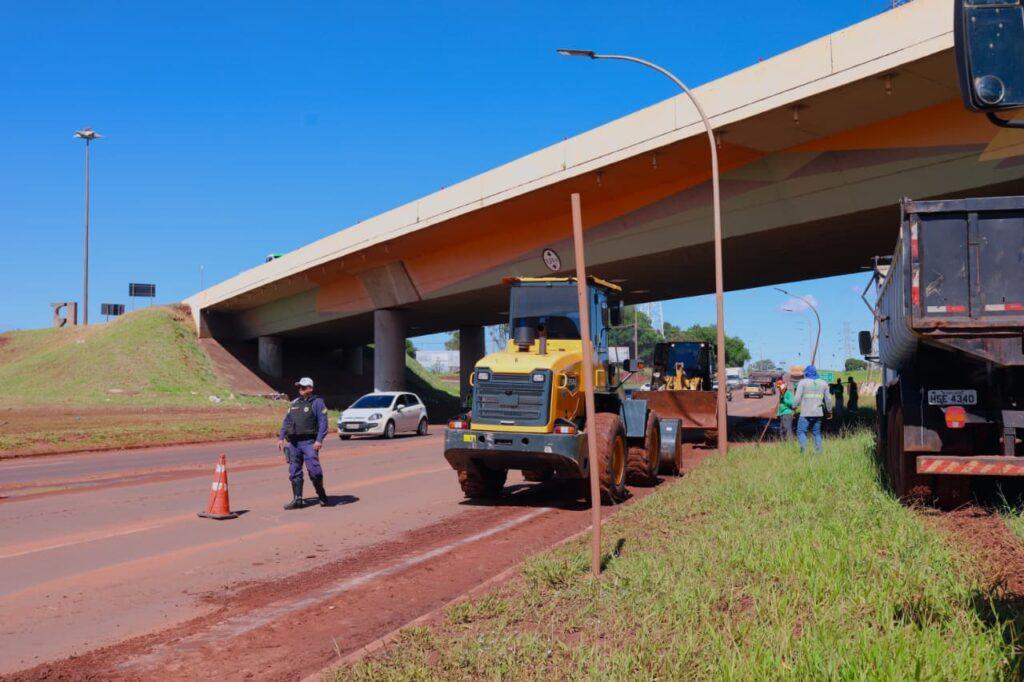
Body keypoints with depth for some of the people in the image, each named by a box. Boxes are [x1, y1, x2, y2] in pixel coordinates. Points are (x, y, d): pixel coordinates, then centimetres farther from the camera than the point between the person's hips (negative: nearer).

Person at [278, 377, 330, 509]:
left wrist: (319, 440, -18)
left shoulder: (317, 402, -1)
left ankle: (322, 495, 6)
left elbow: (323, 422, -8)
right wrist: (281, 438, 11)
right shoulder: (294, 403, 18)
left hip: (308, 442, -6)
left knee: (314, 470, -12)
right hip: (293, 442, 6)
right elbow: (286, 422, 21)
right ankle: (297, 499, 11)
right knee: (294, 472, 6)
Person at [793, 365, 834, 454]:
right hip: (818, 413, 4)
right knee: (817, 433, 11)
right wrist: (829, 410, 26)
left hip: (805, 413, -4)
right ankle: (819, 452, 7)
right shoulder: (823, 383, 11)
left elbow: (797, 397, -6)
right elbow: (828, 399, 15)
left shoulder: (803, 382, -2)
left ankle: (804, 449, -17)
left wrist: (794, 407, 8)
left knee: (801, 431, -1)